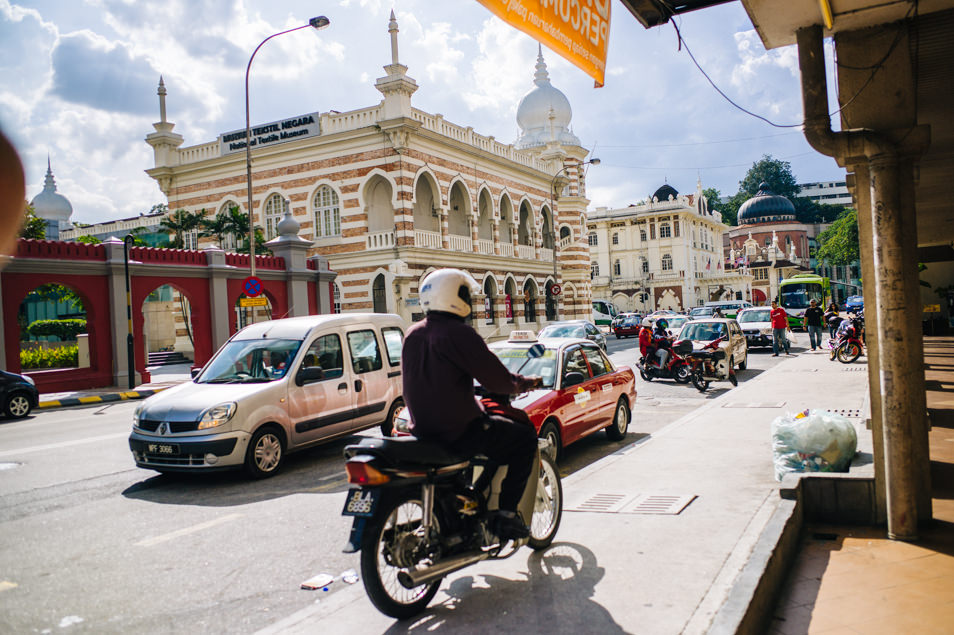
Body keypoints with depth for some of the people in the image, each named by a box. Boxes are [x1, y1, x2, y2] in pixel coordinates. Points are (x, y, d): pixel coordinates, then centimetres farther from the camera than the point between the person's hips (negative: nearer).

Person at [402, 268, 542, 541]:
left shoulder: (412, 334, 8)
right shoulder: (459, 333, -16)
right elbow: (498, 380, -17)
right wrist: (526, 383, 4)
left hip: (422, 429, 8)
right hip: (459, 431, -8)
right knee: (525, 436, 5)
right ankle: (505, 514, 1)